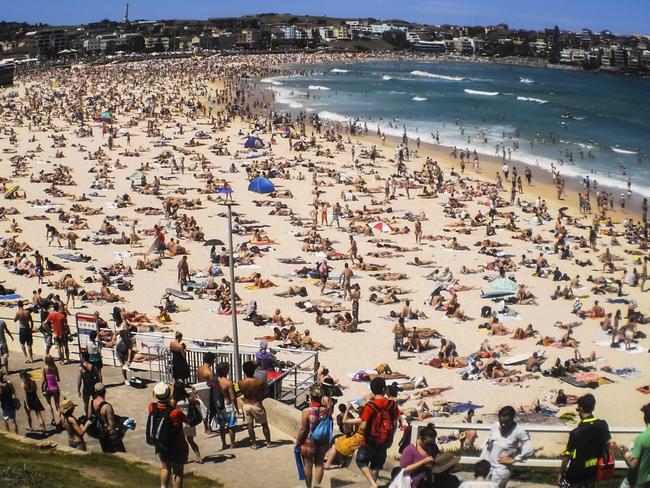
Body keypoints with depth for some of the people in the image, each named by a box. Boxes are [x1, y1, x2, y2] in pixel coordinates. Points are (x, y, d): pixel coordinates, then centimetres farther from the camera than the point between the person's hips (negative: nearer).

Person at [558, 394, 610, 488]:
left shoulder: (577, 432, -23)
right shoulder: (603, 425, -7)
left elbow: (567, 455, -16)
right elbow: (607, 445, 8)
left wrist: (561, 473, -3)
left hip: (576, 475, -5)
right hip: (593, 473, 5)